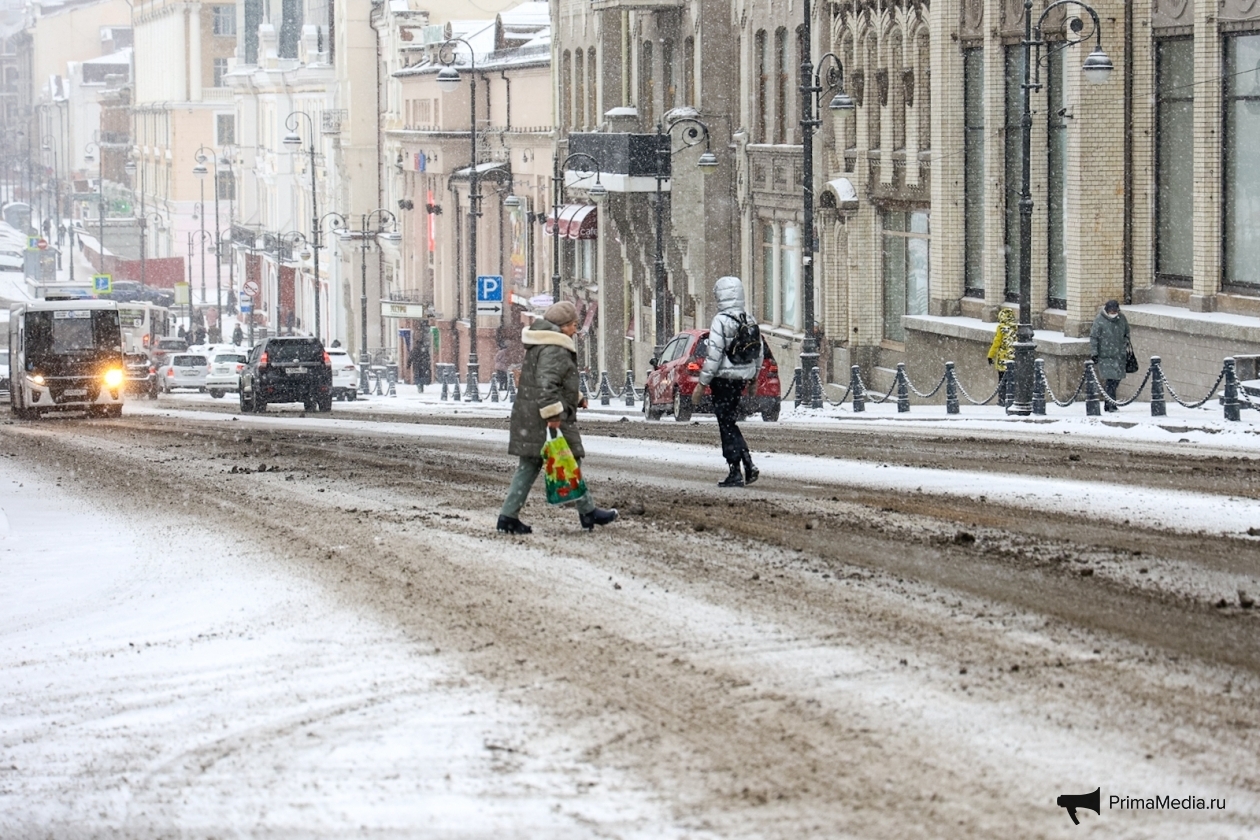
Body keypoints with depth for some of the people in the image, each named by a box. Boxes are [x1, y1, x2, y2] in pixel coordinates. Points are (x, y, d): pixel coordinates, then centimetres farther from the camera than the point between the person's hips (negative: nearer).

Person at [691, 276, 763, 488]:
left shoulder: (721, 321, -15)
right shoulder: (750, 321, 8)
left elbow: (714, 355, -18)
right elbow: (759, 353, 14)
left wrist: (702, 384, -14)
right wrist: (753, 378, 26)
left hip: (724, 377, -7)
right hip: (743, 377, 7)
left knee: (727, 425, 0)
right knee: (730, 423, 18)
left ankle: (735, 473, 0)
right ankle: (748, 464, 7)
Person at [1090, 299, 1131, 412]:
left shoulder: (1122, 319, 6)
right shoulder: (1099, 321, -8)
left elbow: (1126, 335, 21)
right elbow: (1093, 338, -5)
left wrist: (1127, 349, 20)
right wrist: (1094, 353, -9)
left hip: (1119, 355, 5)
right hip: (1105, 356, -5)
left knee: (1116, 380, 8)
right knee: (1110, 380, -12)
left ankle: (1109, 404, 20)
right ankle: (1111, 405, -12)